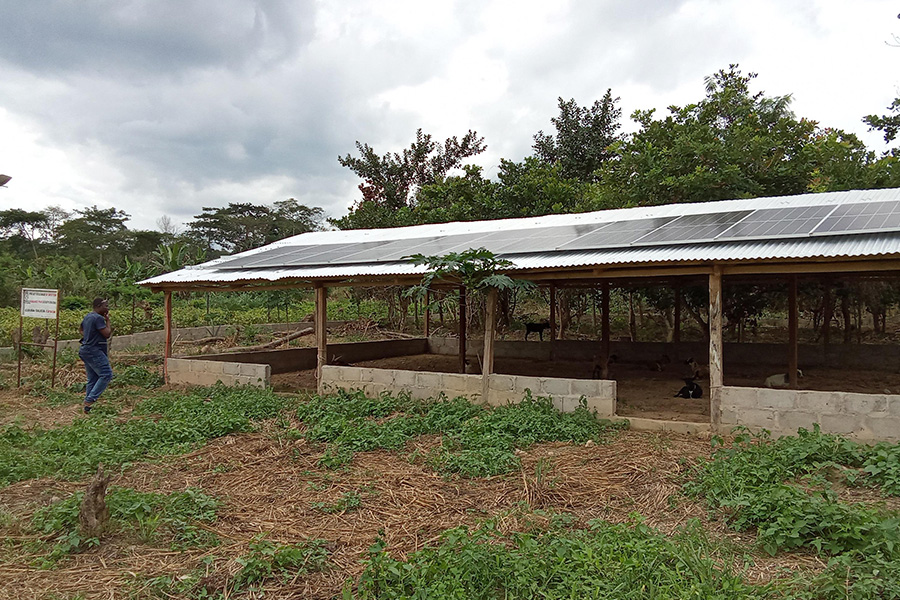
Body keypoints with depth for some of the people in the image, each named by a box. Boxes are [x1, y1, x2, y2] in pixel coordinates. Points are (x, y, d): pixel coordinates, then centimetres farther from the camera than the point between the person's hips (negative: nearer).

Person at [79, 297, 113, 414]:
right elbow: (107, 334, -17)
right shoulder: (98, 318, -16)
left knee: (92, 379, 12)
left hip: (86, 350, 11)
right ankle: (90, 399, -14)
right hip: (94, 352, -10)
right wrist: (108, 321, -5)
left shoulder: (87, 316, 16)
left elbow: (80, 328, 34)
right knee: (106, 374, -12)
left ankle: (88, 406, 13)